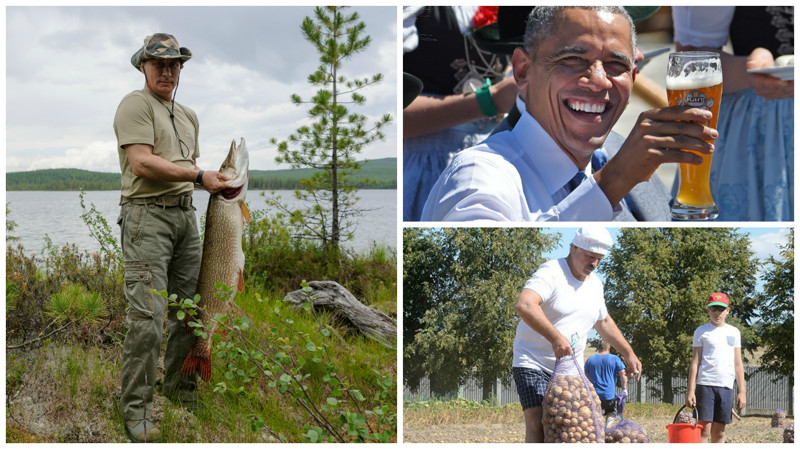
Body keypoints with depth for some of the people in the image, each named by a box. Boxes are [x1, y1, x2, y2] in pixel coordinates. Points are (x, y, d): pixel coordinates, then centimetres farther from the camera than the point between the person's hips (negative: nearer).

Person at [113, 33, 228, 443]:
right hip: (147, 214, -8)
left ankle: (181, 390, 24)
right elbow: (141, 163, -15)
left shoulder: (188, 115, 22)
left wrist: (219, 183, 10)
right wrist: (199, 175, -14)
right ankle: (136, 408, -6)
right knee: (147, 314, -13)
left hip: (185, 215, 8)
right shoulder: (135, 104, -3)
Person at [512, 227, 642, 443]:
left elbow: (604, 322, 28)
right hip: (533, 363, -7)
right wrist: (556, 338, -41)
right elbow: (524, 305, -33)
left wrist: (629, 354, 24)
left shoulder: (595, 284, 11)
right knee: (536, 422, -18)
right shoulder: (551, 272, -15)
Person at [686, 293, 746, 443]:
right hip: (705, 385, -3)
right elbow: (695, 362, 2)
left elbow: (738, 364, 15)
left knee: (719, 431, 6)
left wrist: (742, 391, 9)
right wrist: (690, 390, -6)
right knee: (704, 429, -8)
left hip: (726, 386, 3)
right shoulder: (702, 332, 5)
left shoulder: (734, 332, 15)